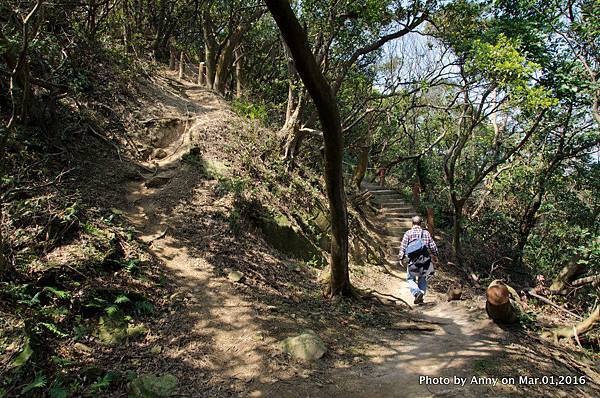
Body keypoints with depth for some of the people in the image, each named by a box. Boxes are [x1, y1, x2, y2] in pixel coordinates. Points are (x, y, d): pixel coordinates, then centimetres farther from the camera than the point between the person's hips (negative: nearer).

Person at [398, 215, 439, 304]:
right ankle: (421, 293, 5)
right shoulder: (426, 233, 5)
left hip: (413, 260, -2)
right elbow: (433, 246, 5)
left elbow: (403, 246, -4)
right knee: (423, 279, 18)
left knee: (410, 279, 9)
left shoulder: (408, 233, 1)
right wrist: (435, 256, 15)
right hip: (425, 260, 2)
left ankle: (417, 292, -13)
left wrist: (401, 258, 0)